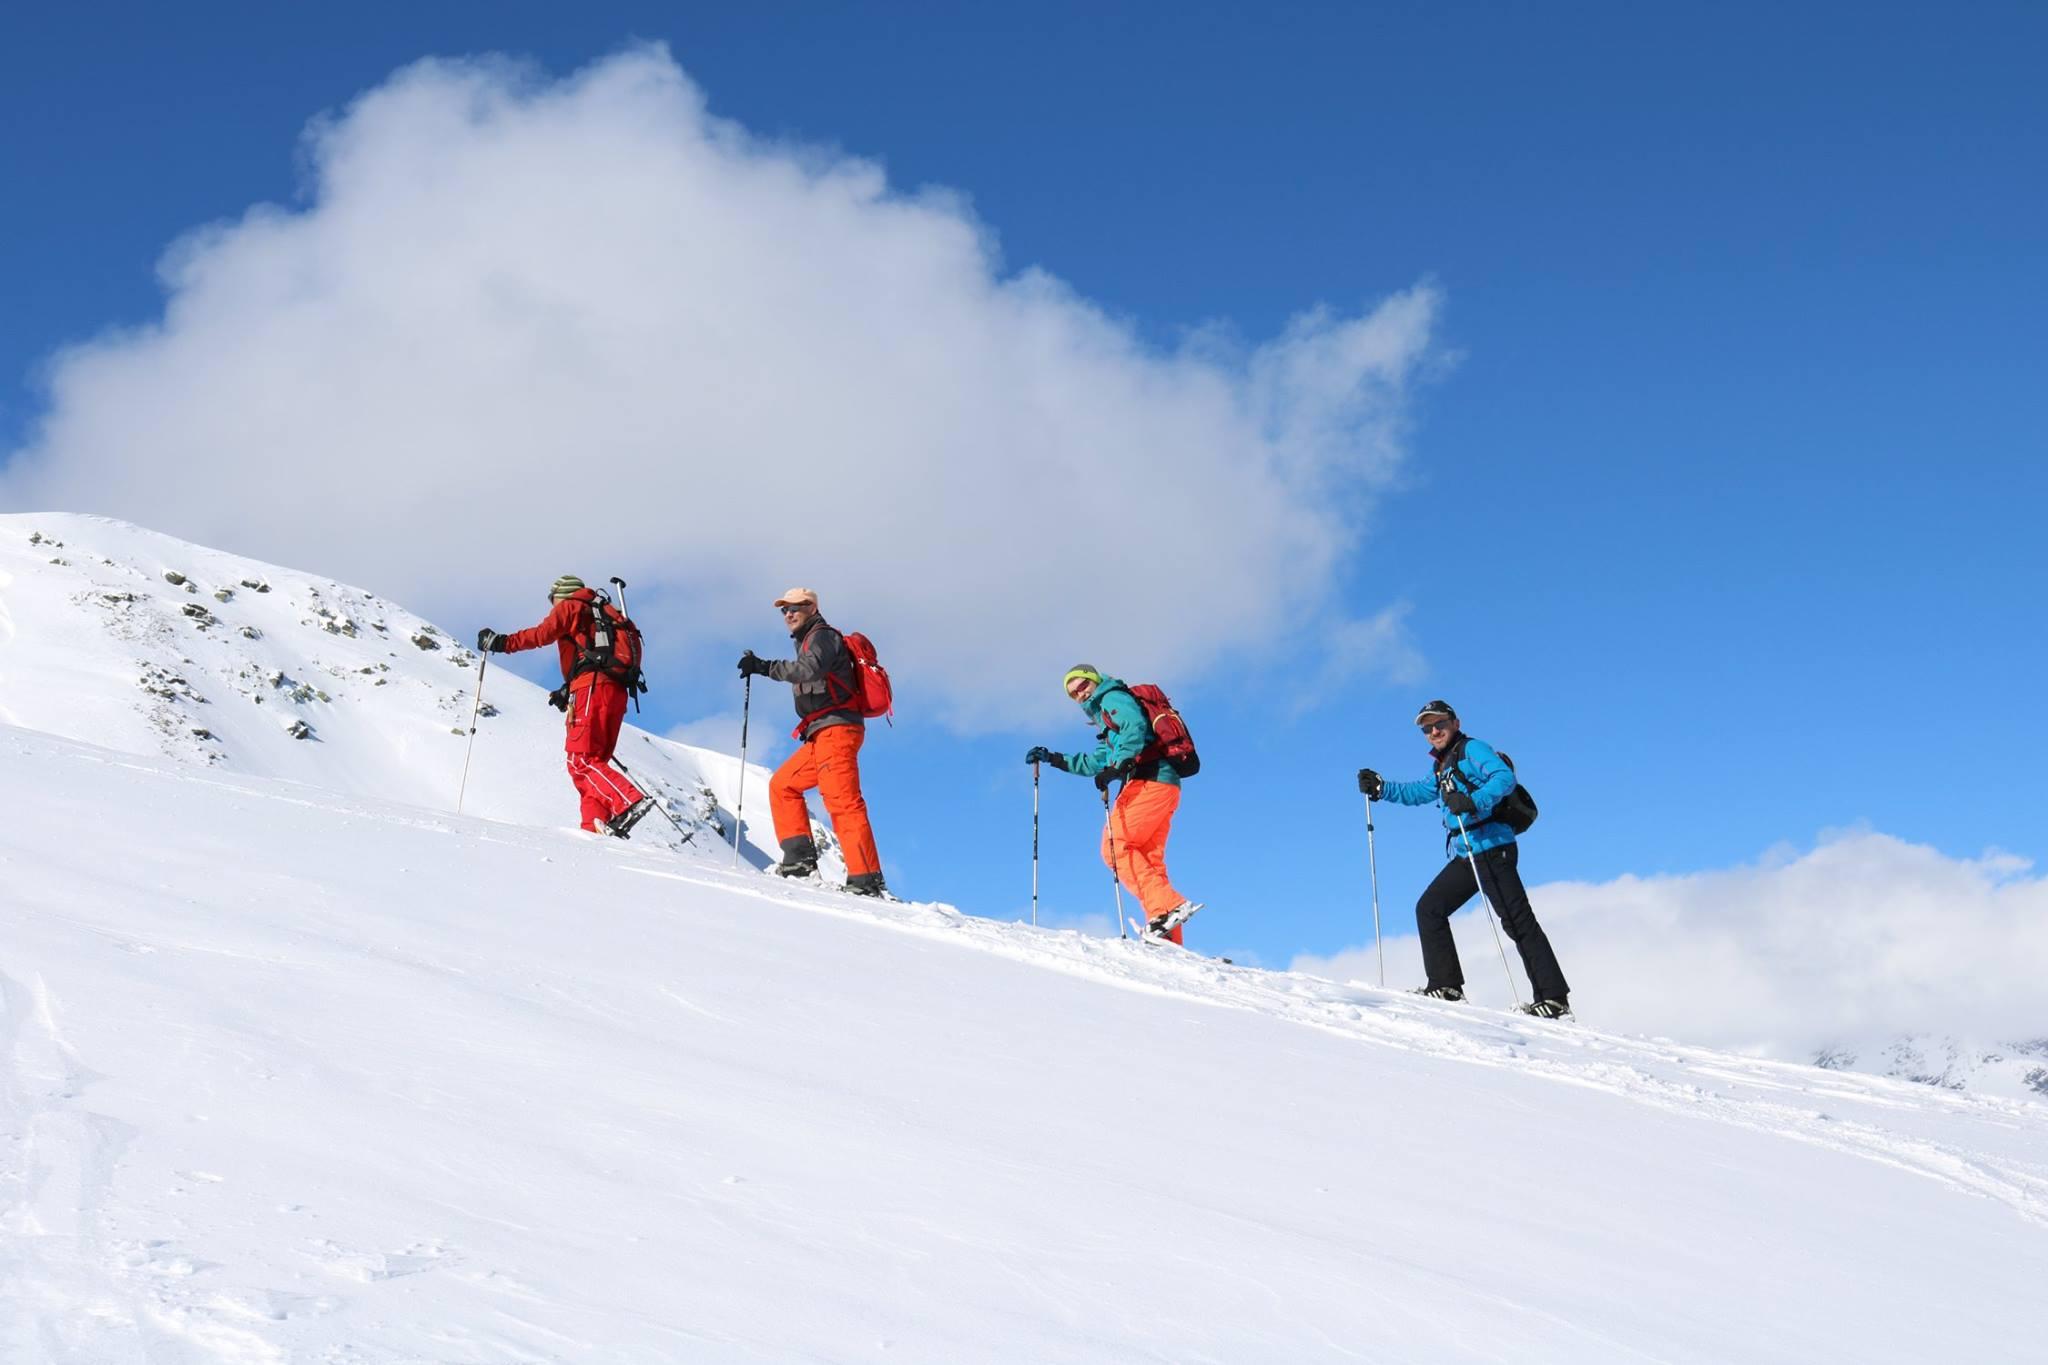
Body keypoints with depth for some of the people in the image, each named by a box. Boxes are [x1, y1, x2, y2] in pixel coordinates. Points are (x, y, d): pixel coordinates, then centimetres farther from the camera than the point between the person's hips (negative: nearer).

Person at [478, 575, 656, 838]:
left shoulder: (570, 607, 11)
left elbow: (543, 633, -7)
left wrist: (503, 643, -4)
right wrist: (569, 690, 35)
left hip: (591, 689, -9)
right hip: (616, 693, 9)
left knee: (581, 760, -15)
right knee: (593, 761, 9)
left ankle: (630, 801, -35)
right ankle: (596, 825, -6)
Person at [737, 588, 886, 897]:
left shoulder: (822, 636, -3)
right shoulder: (809, 642, 27)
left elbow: (809, 669, -23)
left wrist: (764, 667, -24)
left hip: (835, 730, -11)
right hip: (822, 737, 11)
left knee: (843, 802, -18)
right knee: (782, 785, 13)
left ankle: (866, 880, -25)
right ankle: (800, 856, 5)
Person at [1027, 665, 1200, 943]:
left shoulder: (1112, 698, 5)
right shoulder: (1107, 720, 35)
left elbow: (1135, 726, -15)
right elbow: (1096, 763, 41)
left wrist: (1117, 766, -23)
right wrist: (1054, 759, 38)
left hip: (1148, 779, -10)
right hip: (1162, 785, 10)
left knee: (1115, 845, -15)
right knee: (1147, 860, 4)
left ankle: (1166, 907, -30)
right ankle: (1169, 941, -4)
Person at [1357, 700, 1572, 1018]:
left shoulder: (1472, 749, -4)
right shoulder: (1444, 767, 23)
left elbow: (1505, 778, -18)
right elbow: (1419, 792, 36)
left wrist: (1474, 802, -32)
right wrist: (1380, 789, 26)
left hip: (1491, 848, -10)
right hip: (1465, 856, 10)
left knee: (1518, 921, -12)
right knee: (1429, 909, 7)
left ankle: (1555, 998, -14)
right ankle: (1446, 985, 6)